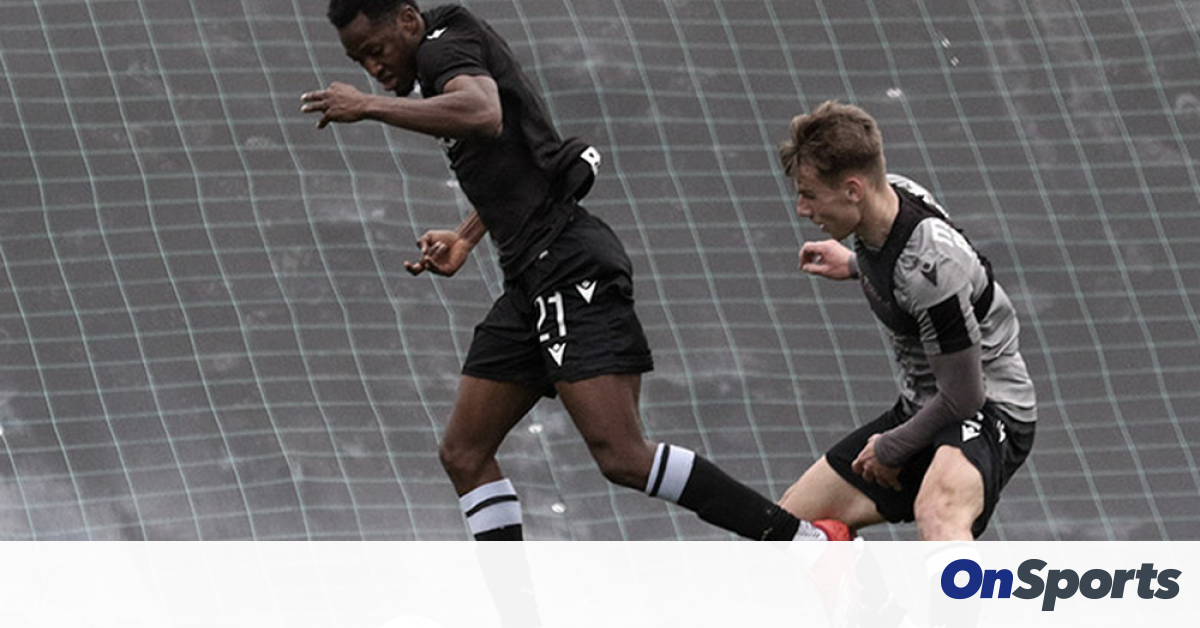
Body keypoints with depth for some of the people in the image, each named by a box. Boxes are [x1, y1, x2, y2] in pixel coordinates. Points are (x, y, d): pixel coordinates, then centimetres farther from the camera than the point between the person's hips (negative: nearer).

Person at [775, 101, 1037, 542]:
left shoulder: (929, 266, -31)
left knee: (937, 509, -44)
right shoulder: (892, 193, -5)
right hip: (920, 407, 10)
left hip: (985, 411, -10)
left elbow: (963, 396, -23)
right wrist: (855, 266, 31)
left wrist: (891, 448, -10)